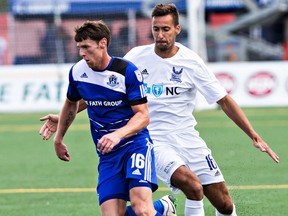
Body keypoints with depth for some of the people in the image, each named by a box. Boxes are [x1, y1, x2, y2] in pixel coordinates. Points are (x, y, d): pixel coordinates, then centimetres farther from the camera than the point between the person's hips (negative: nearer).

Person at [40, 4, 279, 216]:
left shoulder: (191, 62, -3)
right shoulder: (136, 57, -3)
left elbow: (224, 101, 2)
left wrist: (254, 136, -1)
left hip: (187, 136, 2)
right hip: (153, 140, -2)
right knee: (193, 185, -29)